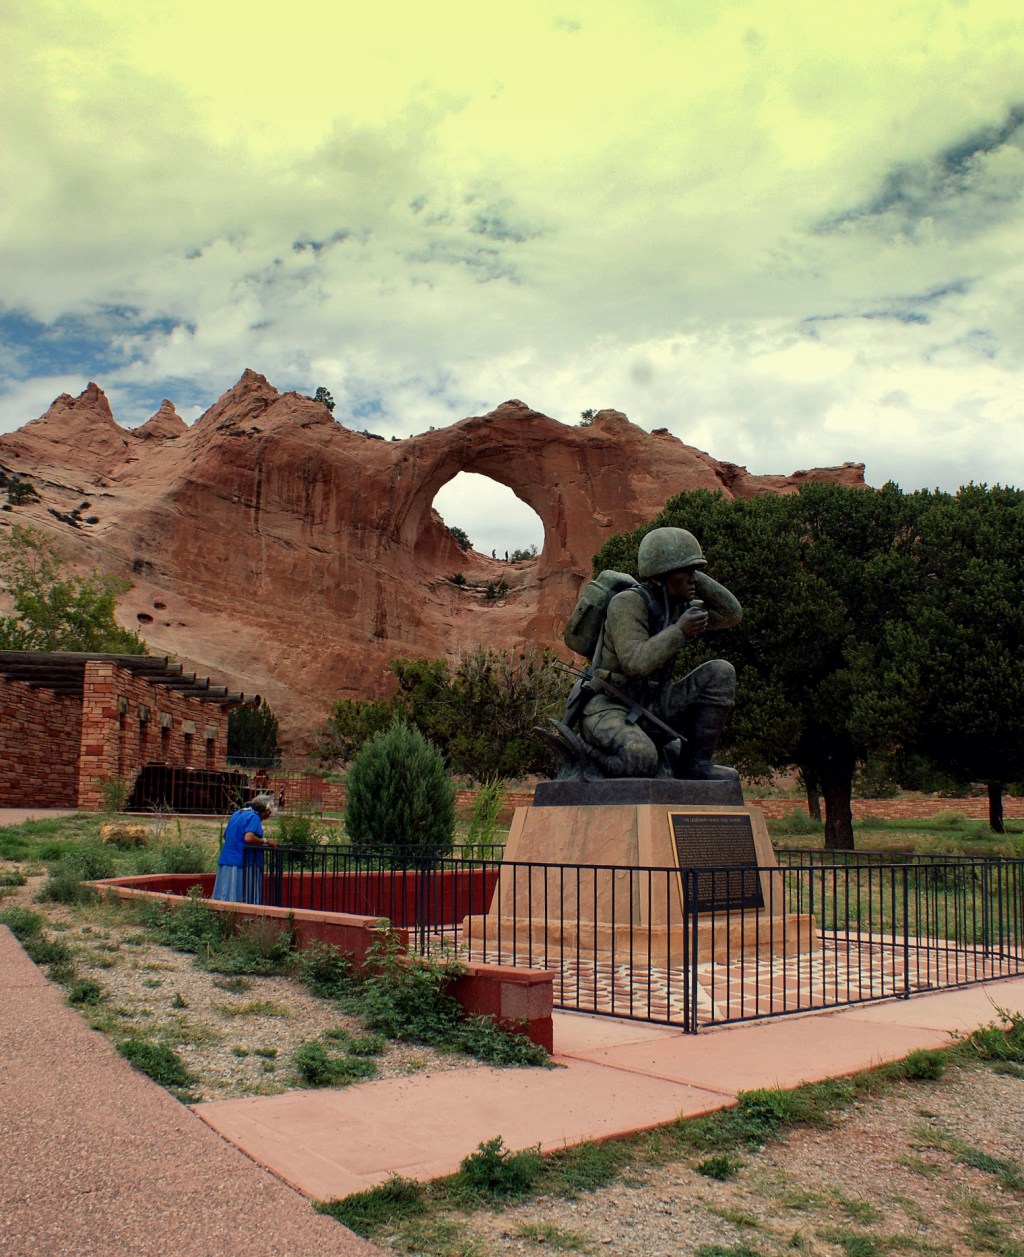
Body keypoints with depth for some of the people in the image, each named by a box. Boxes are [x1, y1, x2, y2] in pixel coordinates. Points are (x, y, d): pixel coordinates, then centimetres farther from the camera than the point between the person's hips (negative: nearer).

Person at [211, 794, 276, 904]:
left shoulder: (236, 814, 18)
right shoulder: (254, 817, -9)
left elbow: (225, 835, 24)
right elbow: (248, 837, -23)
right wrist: (265, 841, -11)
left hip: (226, 861, 8)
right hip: (243, 863, -8)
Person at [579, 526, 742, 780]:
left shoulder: (679, 606, 6)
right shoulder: (626, 604, -18)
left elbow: (731, 614, 5)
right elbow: (636, 662, -29)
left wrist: (696, 578, -3)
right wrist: (679, 632, -29)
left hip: (650, 707, 7)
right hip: (609, 709, -7)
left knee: (721, 672, -7)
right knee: (640, 759, -39)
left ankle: (695, 762, -2)